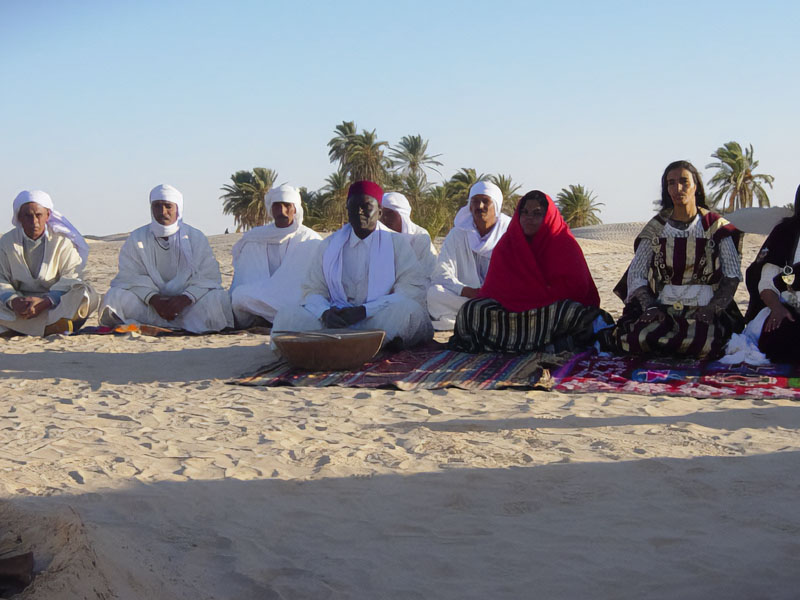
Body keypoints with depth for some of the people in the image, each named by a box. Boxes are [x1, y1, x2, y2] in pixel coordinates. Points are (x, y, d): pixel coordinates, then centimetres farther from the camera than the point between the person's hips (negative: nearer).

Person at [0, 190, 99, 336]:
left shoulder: (62, 241, -2)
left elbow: (71, 277, -11)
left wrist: (45, 301, -27)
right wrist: (13, 302, -26)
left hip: (55, 302, -1)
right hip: (21, 301, 1)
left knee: (90, 296, -30)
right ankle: (53, 326, -35)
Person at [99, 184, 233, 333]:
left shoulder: (196, 237, 4)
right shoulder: (136, 238, 5)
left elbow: (209, 276, -6)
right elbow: (131, 277, -6)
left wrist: (184, 299, -24)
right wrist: (154, 299, -25)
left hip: (186, 303, 0)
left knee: (219, 299, -28)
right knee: (115, 296, -25)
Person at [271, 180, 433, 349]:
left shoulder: (397, 243, 8)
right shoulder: (329, 245, 17)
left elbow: (414, 291, -5)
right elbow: (313, 290, 11)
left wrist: (364, 311, -18)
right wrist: (326, 313, -16)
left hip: (382, 322, -2)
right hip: (337, 320, 2)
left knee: (408, 310, -35)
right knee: (286, 319, -22)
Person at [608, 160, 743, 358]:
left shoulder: (715, 227, 7)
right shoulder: (656, 228, 11)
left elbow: (733, 275, 4)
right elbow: (635, 274, 8)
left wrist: (712, 308, -12)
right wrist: (650, 307, -10)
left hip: (703, 311, -1)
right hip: (663, 309, 1)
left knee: (704, 341, -35)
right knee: (641, 337, -31)